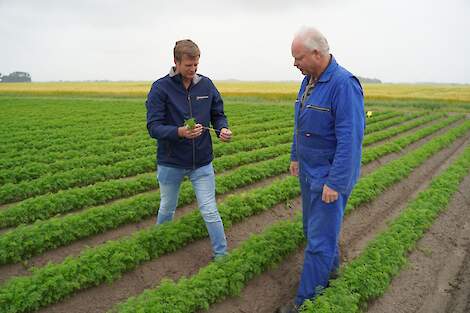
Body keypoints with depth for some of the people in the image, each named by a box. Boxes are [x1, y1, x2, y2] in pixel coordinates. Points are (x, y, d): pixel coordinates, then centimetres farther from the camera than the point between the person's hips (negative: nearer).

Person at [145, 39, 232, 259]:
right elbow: (153, 127, -17)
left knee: (210, 211, 4)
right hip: (171, 162, -1)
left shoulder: (206, 85, -1)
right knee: (167, 208, 21)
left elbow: (218, 114, 8)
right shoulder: (160, 88, -12)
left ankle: (221, 255, 20)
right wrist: (180, 132, -34)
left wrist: (223, 129, -15)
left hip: (202, 162, 1)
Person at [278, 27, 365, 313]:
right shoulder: (309, 80, 7)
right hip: (310, 171, 9)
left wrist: (335, 182, -25)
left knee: (319, 238, 0)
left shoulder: (344, 84, -22)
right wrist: (296, 156, 21)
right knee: (317, 225, 22)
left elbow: (350, 139, -26)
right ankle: (331, 270, 44)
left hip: (330, 176, -9)